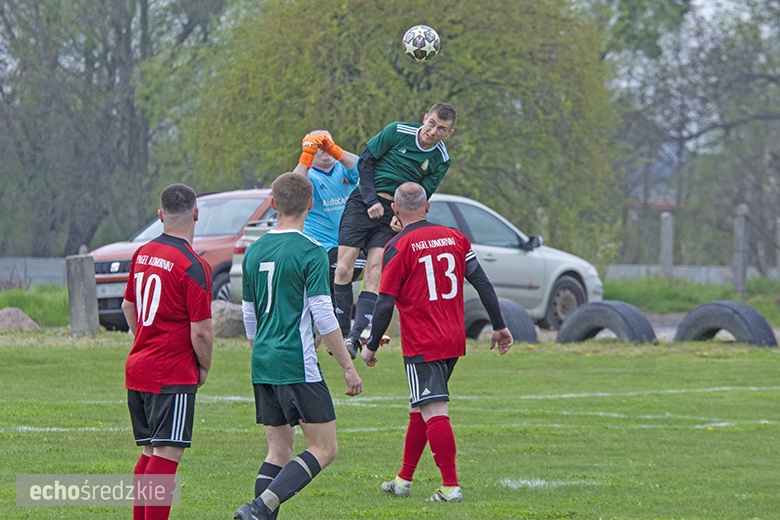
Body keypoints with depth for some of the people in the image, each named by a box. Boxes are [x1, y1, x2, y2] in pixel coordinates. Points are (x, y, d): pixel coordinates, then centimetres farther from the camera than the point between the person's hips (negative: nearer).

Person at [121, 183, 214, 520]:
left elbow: (128, 307, 21)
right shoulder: (193, 267, -15)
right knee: (167, 454, -9)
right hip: (173, 375, -8)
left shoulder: (142, 254, 8)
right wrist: (204, 368, 1)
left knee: (151, 451, 15)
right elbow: (201, 331, -16)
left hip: (137, 369, 8)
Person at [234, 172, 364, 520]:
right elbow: (323, 317, -13)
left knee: (279, 449, 13)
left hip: (263, 365, 7)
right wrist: (348, 366, -7)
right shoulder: (310, 253, -10)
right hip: (298, 365, -7)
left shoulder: (255, 251, 11)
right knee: (324, 449, -3)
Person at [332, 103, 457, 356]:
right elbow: (365, 162, -2)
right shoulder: (398, 132, -7)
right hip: (364, 202, -1)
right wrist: (372, 200, -10)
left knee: (374, 274, -13)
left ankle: (356, 336, -16)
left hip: (395, 214, 1)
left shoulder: (441, 160, -1)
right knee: (343, 270, -10)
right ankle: (341, 332, 1)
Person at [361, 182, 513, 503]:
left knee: (435, 413, -9)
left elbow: (385, 303, -12)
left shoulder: (398, 247, -10)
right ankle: (404, 481, 25)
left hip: (421, 345, -7)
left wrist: (371, 346, -2)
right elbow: (483, 284, 7)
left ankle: (451, 486, -16)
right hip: (454, 341, 7)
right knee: (419, 408, 18)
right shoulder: (454, 237, 7)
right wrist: (499, 327, 14)